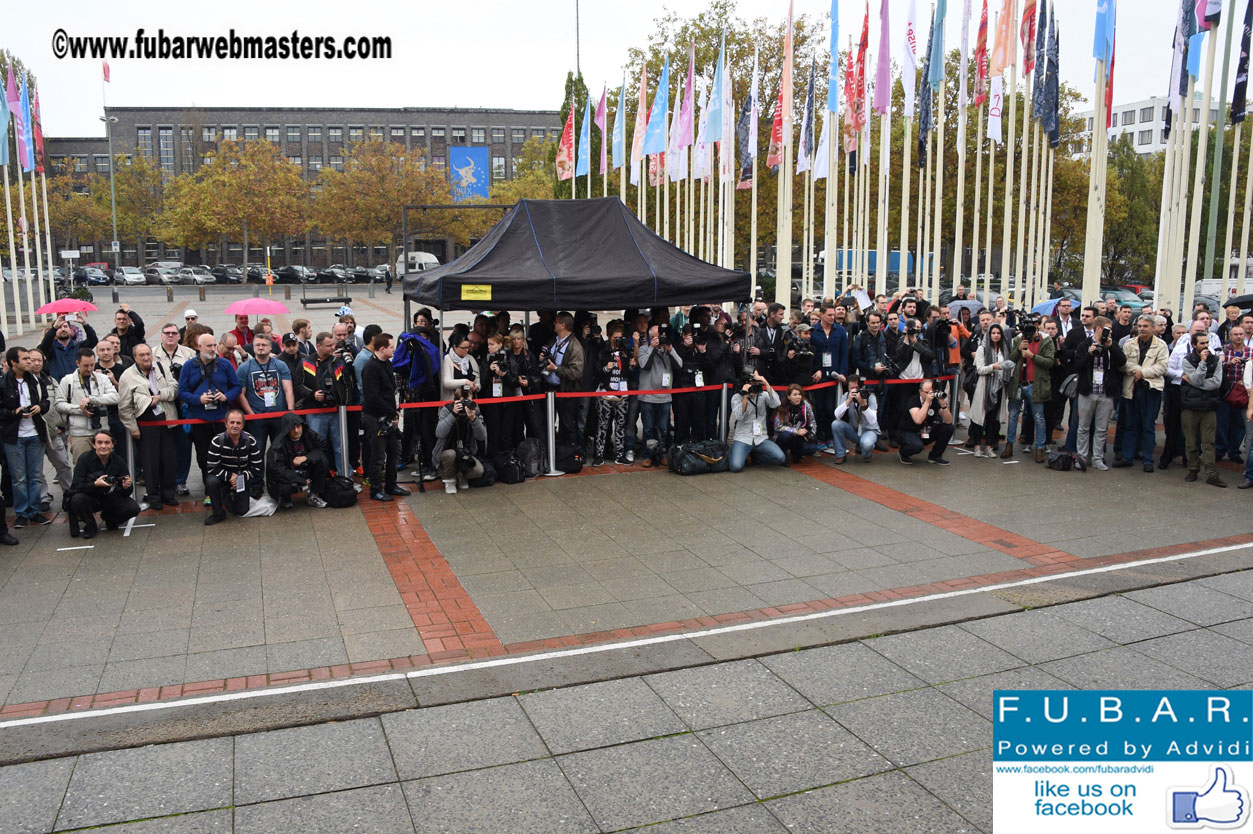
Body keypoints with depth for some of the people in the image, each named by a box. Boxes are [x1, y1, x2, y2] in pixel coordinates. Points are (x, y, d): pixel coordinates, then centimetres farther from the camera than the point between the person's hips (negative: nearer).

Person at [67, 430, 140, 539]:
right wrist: (95, 484, -40)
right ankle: (90, 525, -3)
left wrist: (126, 487, -34)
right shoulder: (84, 459, -16)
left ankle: (109, 518, 13)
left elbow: (126, 493, -9)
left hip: (111, 498, 2)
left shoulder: (118, 461, -10)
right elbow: (76, 487, -23)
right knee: (77, 499, -35)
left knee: (133, 509, -23)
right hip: (90, 499, -2)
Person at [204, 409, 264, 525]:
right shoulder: (217, 441, -16)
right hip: (223, 476, -1)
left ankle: (228, 497, 29)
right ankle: (217, 513, -11)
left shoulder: (250, 440, -11)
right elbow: (212, 468, -18)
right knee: (211, 481, -35)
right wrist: (230, 476, -27)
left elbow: (257, 466, -7)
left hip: (243, 479, 1)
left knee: (242, 510, -7)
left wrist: (242, 477, -19)